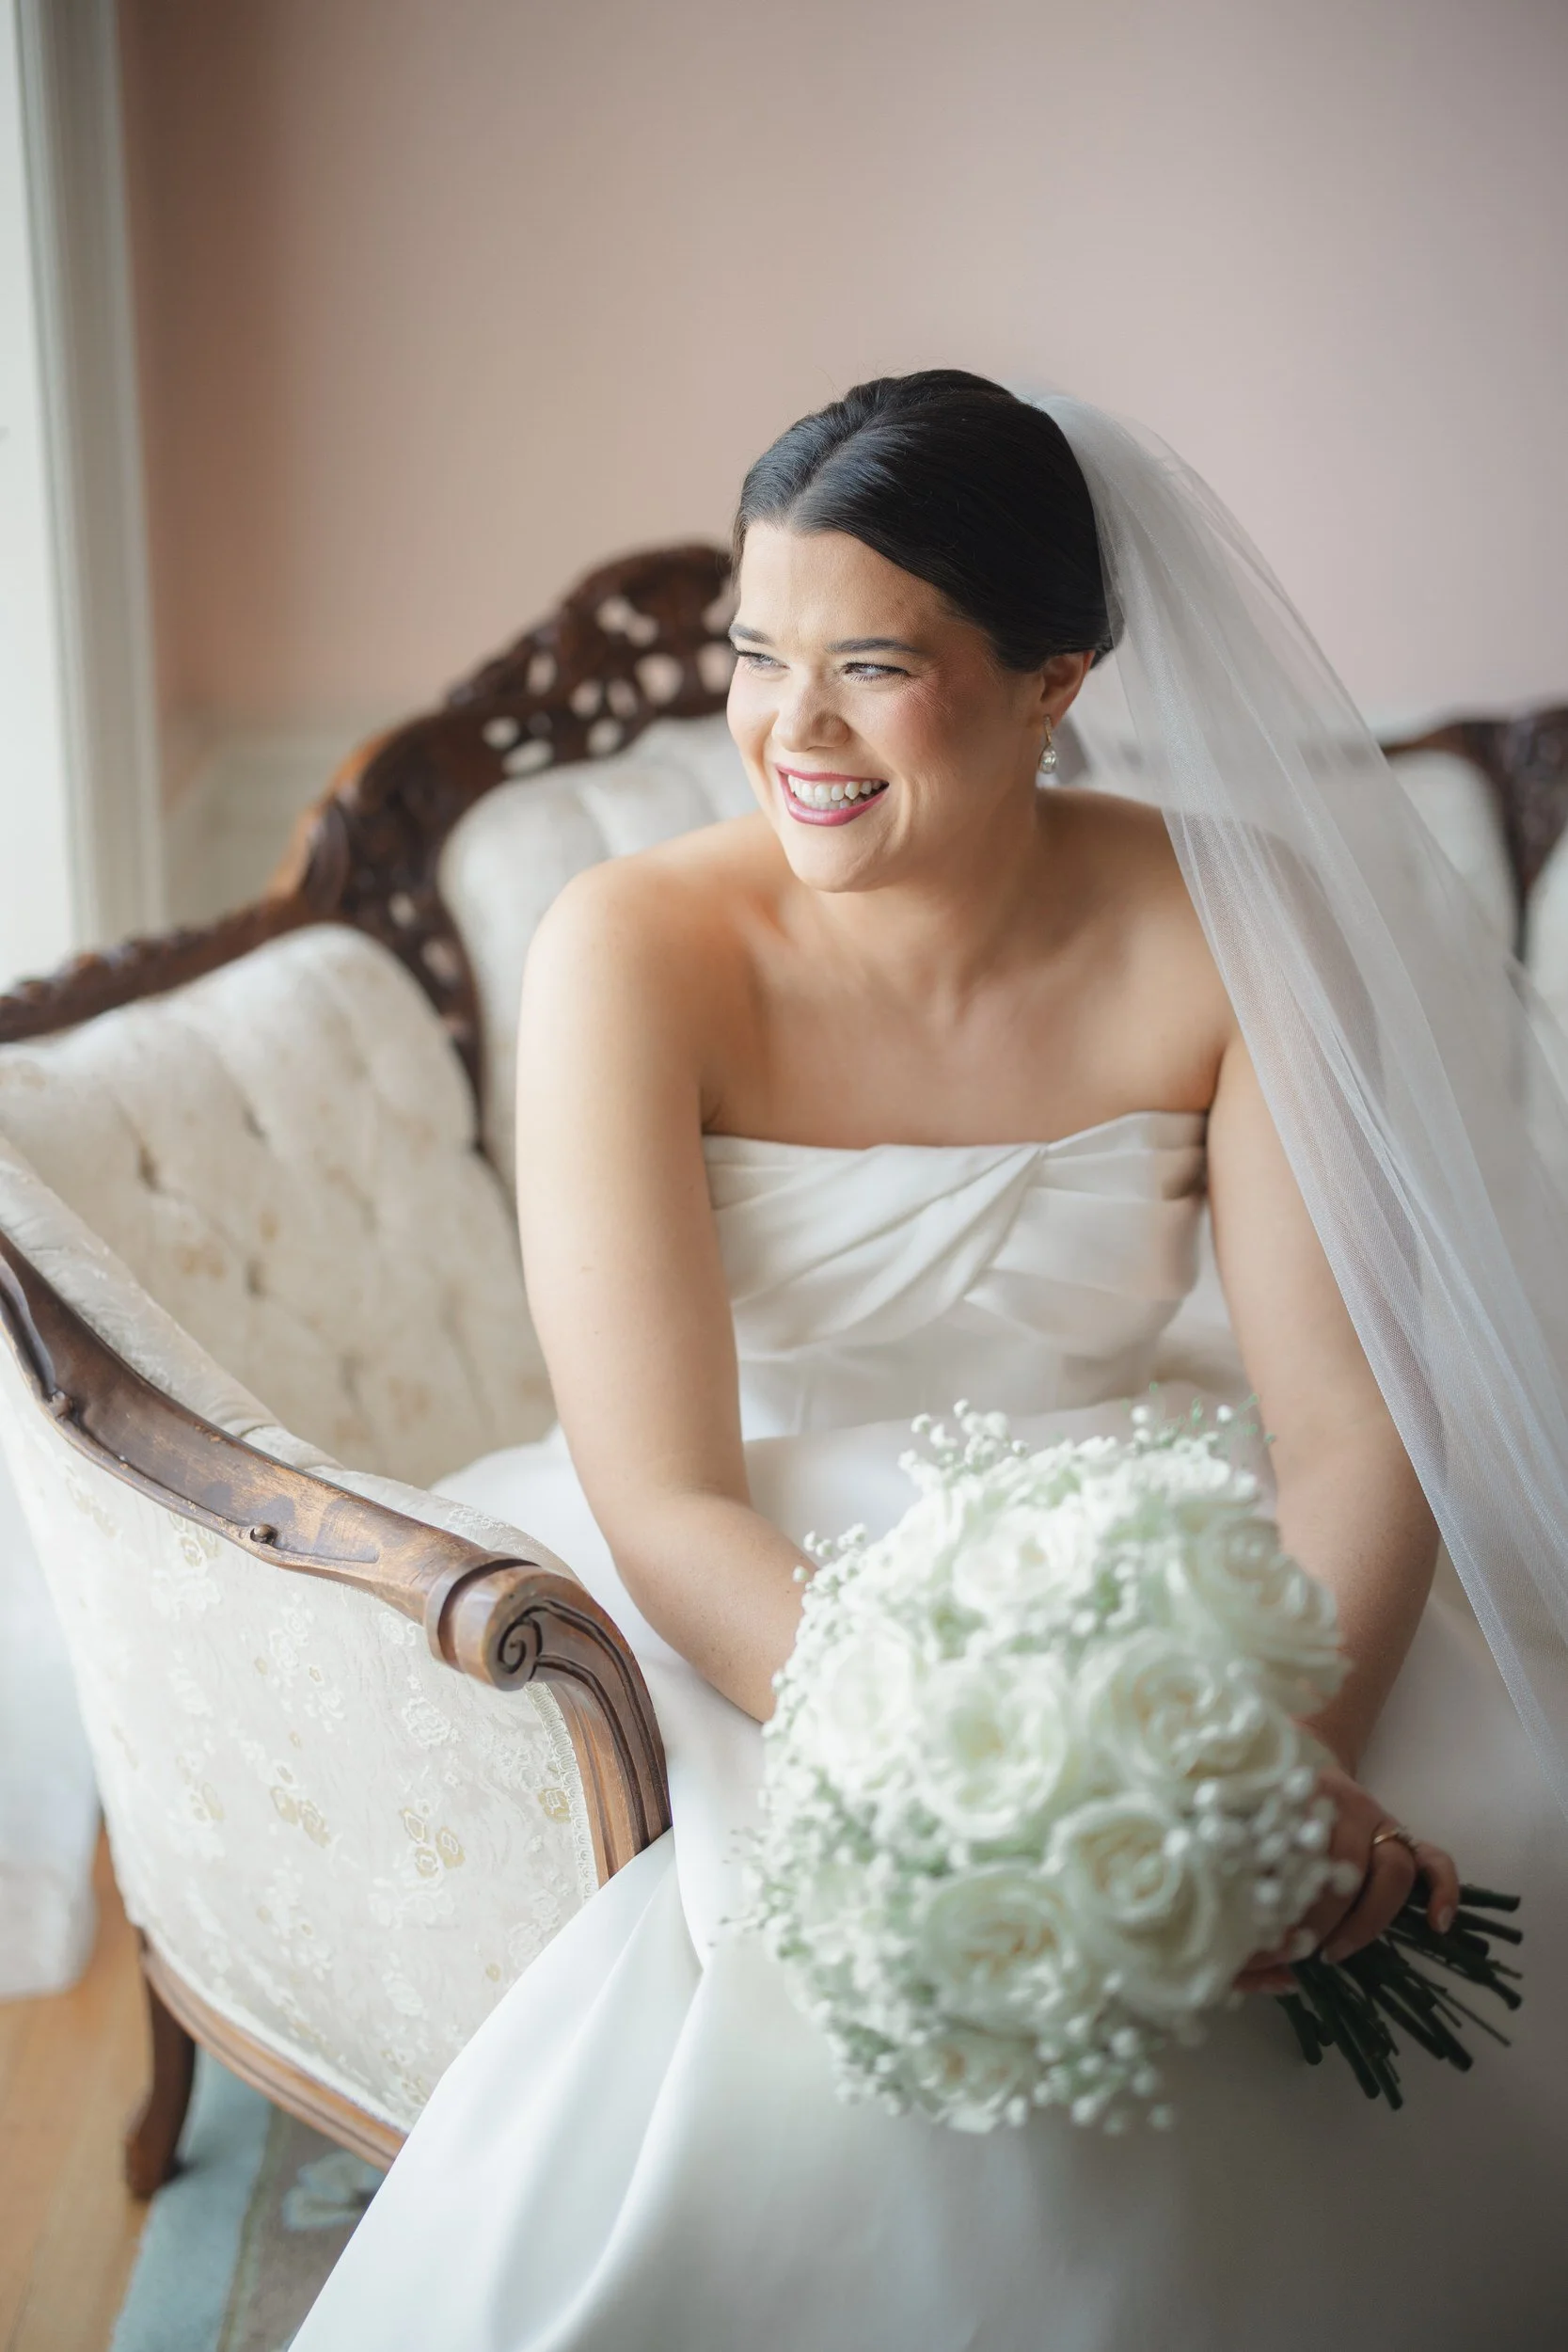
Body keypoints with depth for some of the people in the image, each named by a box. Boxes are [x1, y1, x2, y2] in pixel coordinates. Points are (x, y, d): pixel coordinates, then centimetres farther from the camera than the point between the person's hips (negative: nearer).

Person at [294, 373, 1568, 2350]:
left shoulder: (1230, 930, -9)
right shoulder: (635, 950, -16)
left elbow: (1354, 1429, -11)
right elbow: (666, 1504, -21)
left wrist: (1287, 1749, -31)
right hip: (756, 1602, -2)